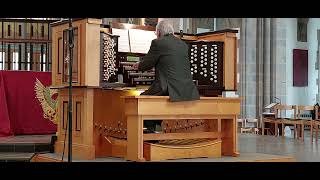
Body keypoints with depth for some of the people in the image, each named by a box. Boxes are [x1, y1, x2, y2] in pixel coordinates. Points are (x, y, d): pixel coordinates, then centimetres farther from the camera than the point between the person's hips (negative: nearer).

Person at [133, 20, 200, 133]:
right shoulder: (183, 45, 17)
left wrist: (138, 66, 26)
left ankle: (150, 132, 14)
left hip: (171, 90, -7)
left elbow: (147, 64, 2)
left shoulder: (158, 43, -3)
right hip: (188, 92, 8)